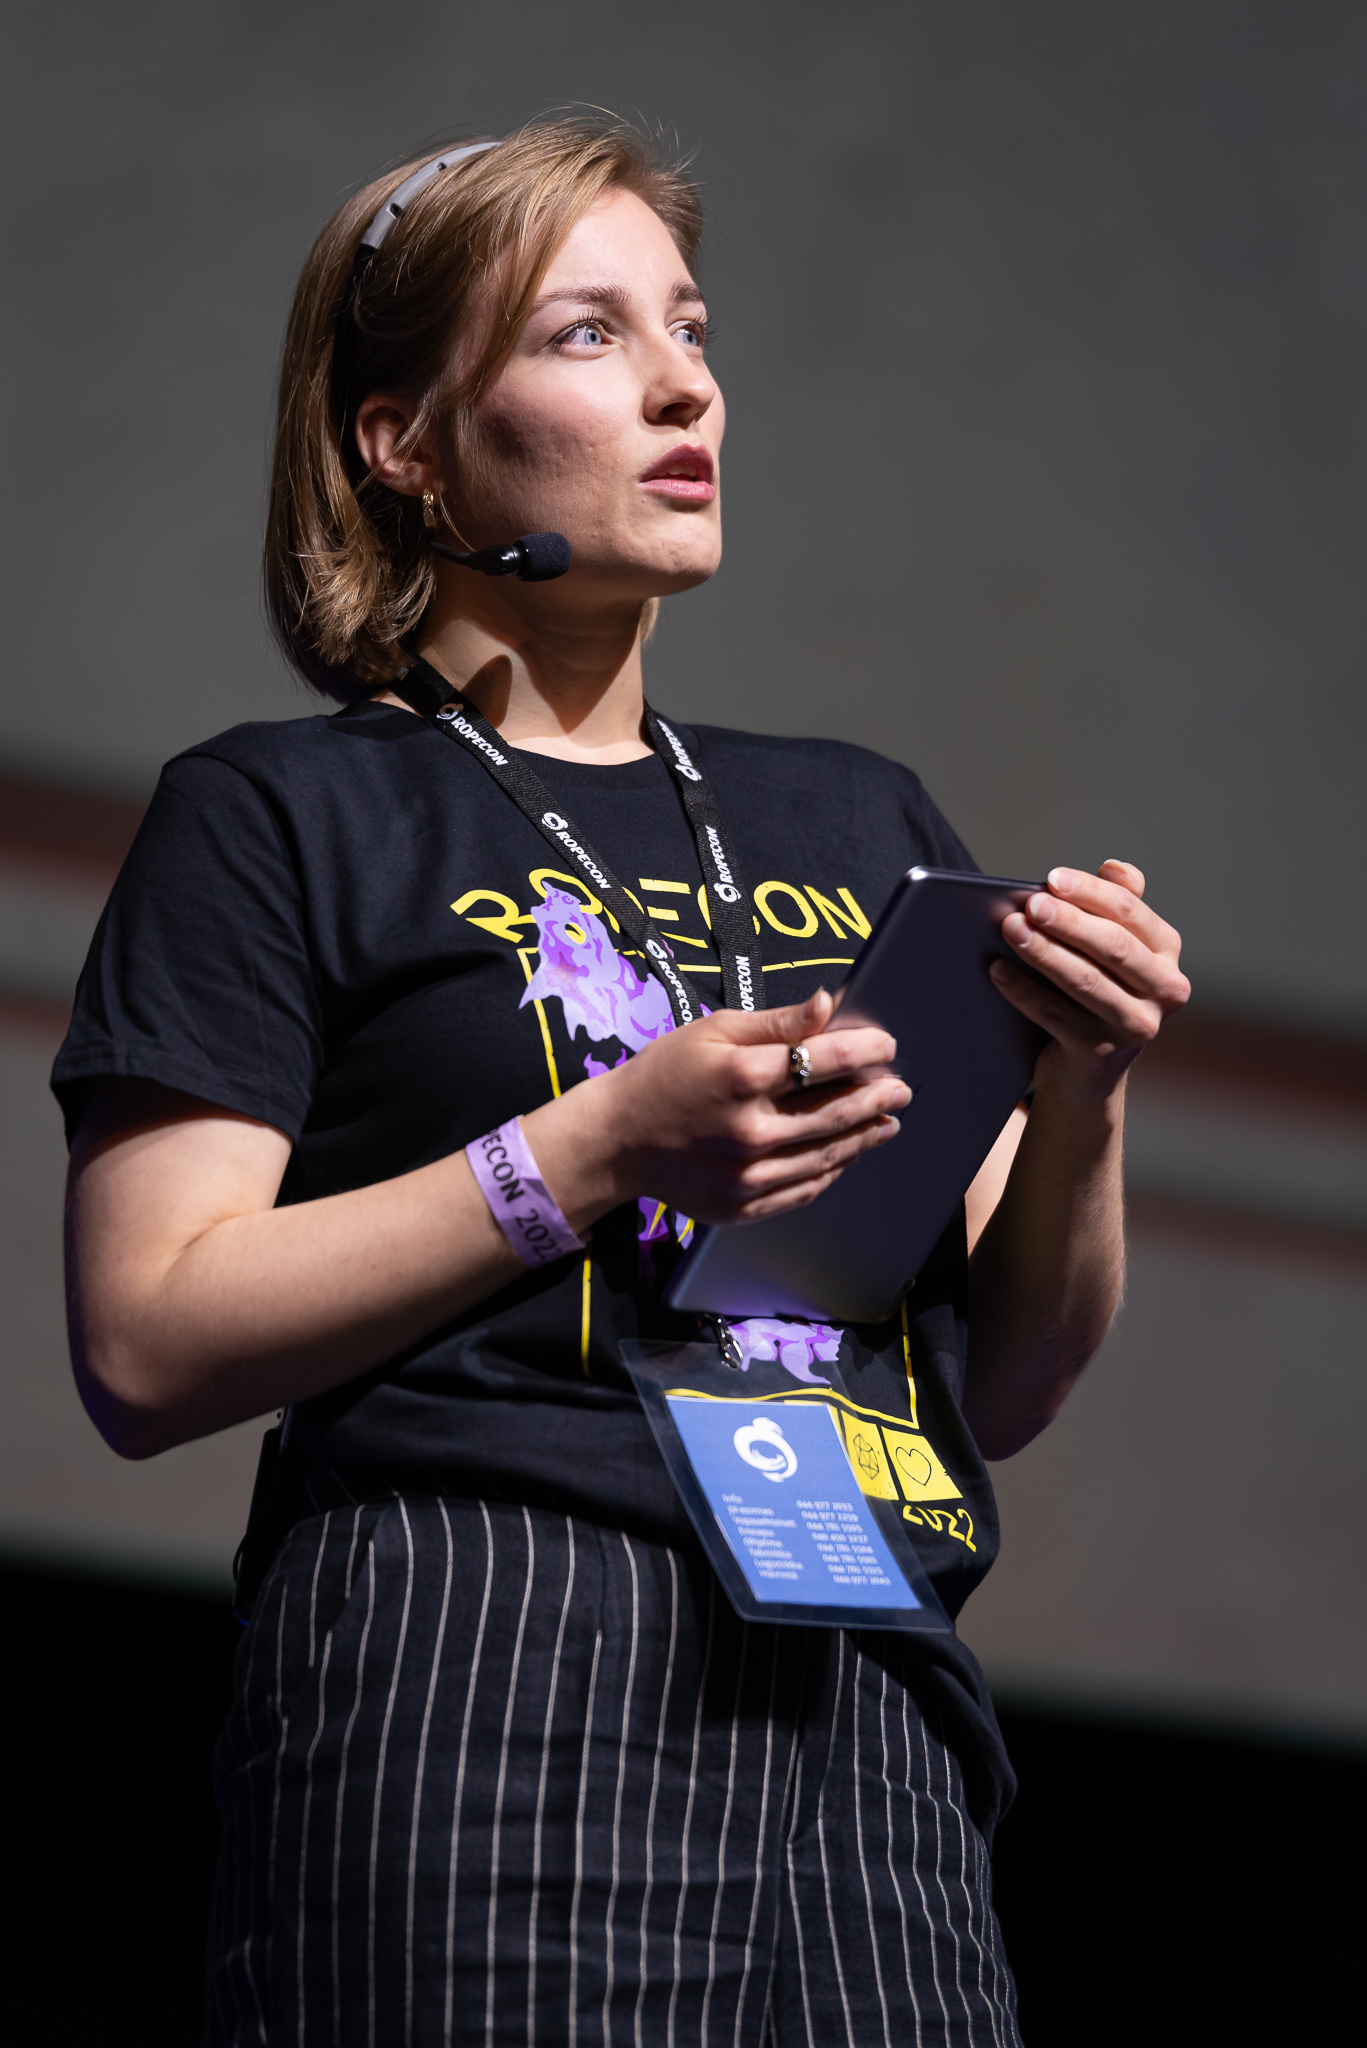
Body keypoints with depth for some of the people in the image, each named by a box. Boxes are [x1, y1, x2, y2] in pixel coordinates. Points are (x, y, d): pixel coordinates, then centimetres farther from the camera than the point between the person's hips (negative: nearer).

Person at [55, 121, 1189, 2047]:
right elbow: (148, 1345, -5)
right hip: (483, 1685, -5)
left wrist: (1079, 1100, 0)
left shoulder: (861, 822, 22)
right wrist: (603, 1148, -12)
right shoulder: (283, 817, 6)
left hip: (870, 1710, 5)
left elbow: (1007, 1388, 19)